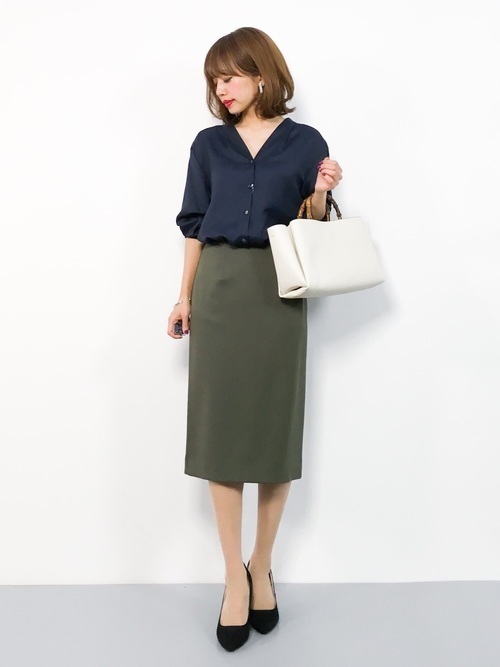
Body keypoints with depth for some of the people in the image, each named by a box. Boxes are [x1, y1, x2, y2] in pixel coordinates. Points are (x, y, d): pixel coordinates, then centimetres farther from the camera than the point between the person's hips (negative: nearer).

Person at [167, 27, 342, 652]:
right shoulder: (209, 144, 11)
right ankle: (234, 574, 8)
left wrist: (321, 194, -13)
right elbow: (195, 225, 11)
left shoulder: (305, 142, 6)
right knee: (220, 423, -2)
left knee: (275, 423, 2)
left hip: (279, 291, -1)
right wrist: (185, 296, 7)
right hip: (219, 288, 2)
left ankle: (261, 568, 17)